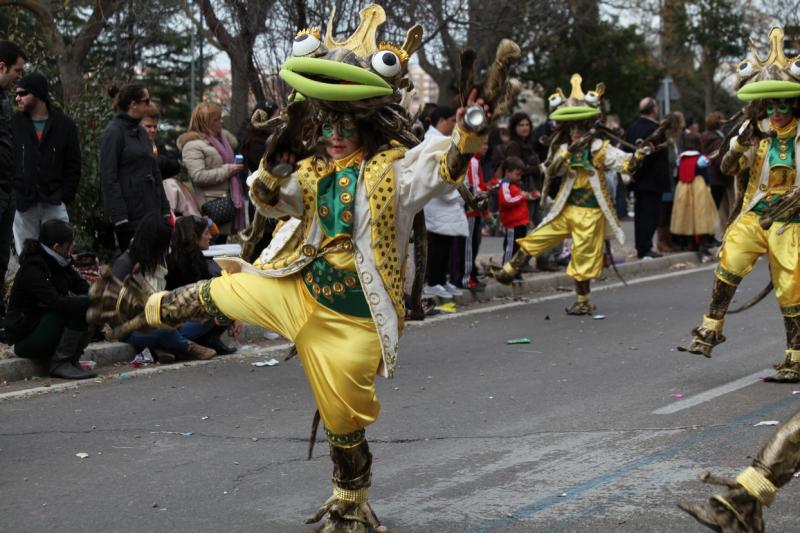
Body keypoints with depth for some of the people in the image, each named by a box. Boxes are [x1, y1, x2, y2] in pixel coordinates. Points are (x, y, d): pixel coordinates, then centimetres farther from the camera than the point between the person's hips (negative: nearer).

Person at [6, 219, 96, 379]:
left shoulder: (59, 263, 5)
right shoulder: (32, 268, -22)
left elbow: (83, 288, 3)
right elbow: (56, 302, -32)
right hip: (25, 337, -8)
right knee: (78, 307, -23)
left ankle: (72, 360, -4)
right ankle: (60, 364, -16)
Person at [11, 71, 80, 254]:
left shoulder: (64, 124, 4)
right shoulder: (14, 123, 4)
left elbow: (73, 165, 6)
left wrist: (65, 196, -4)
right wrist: (12, 196, -4)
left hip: (54, 204, 0)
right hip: (23, 204, 0)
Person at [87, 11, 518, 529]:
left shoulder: (396, 167, -18)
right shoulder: (315, 168, -1)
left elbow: (451, 161, -33)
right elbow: (269, 200, 8)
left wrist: (477, 116, -50)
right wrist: (275, 161, -12)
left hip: (352, 319, -5)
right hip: (300, 289, 5)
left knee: (345, 421, 8)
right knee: (219, 292, 19)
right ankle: (144, 310, 49)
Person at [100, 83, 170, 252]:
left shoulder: (141, 132, 16)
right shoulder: (113, 132, -7)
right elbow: (108, 178, -12)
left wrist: (164, 210, 15)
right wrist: (119, 217, -16)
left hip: (150, 211, 7)